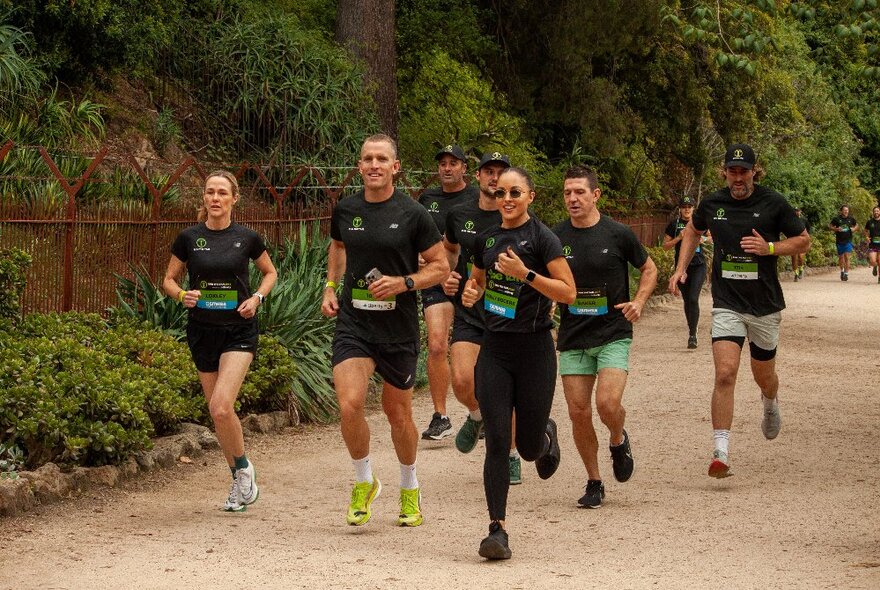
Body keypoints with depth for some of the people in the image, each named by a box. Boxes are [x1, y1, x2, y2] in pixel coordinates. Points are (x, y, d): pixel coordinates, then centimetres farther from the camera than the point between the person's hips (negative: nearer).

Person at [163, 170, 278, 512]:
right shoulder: (188, 238, 0)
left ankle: (244, 468, 3)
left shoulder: (247, 238, -2)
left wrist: (257, 298, -4)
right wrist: (182, 295, -12)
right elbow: (169, 280, 9)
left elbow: (270, 272, 14)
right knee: (217, 411, 7)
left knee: (221, 406, -19)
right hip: (202, 331, 3)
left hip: (239, 331, -3)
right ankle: (240, 479, 24)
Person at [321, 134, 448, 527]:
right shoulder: (345, 210, 3)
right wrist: (331, 287, 12)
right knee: (349, 405, -17)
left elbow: (440, 266, 0)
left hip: (399, 328, -1)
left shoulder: (412, 214, -6)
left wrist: (404, 282, -16)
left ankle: (409, 489, 34)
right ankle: (364, 483, 7)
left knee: (398, 413, 10)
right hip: (353, 323, 1)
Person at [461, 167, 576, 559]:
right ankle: (497, 530, -4)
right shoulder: (487, 239, 9)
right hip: (495, 350, 4)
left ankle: (546, 436, 43)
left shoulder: (542, 238, -7)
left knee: (529, 448, 5)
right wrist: (472, 292, 4)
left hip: (534, 349, -4)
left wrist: (526, 274, -21)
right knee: (496, 443, -6)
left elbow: (568, 292, -12)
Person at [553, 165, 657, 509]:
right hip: (572, 338, 3)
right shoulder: (556, 237, 0)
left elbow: (649, 269, 10)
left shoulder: (617, 234, -4)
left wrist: (639, 301, -5)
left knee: (607, 404, -19)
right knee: (579, 413, 1)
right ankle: (594, 483, 18)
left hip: (613, 334, -2)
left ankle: (619, 441, 16)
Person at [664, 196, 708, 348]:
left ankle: (692, 335, -16)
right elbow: (665, 246, 3)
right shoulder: (674, 224, 3)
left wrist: (703, 239, -6)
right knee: (687, 300, 10)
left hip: (698, 266, -2)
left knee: (693, 298, -15)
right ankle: (692, 331, 28)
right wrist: (679, 238, -11)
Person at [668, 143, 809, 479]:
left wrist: (769, 247, -15)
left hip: (765, 306, 0)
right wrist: (681, 268, 10)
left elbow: (803, 241, 2)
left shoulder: (773, 204, -6)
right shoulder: (712, 204, 0)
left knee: (764, 376, 16)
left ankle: (771, 406, 55)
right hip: (727, 304, 0)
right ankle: (721, 454, -19)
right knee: (725, 373, -17)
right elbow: (693, 231, 22)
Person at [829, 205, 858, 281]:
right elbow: (830, 226, 6)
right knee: (840, 257, 10)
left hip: (848, 241, 0)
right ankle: (842, 270, 35)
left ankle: (846, 273, -6)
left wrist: (854, 229, -3)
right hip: (839, 241, 0)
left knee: (846, 257, -11)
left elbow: (856, 225, 19)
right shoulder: (837, 219, -2)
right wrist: (836, 229, -12)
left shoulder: (851, 218, 4)